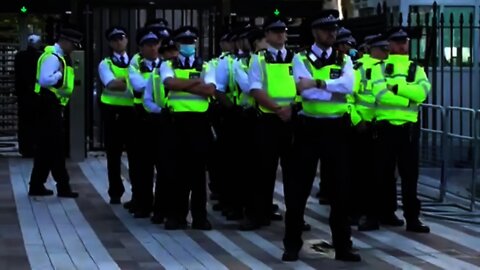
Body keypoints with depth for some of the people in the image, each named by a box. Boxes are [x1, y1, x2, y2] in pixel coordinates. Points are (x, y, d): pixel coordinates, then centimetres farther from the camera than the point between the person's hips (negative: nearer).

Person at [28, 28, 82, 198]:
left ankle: (37, 185, 18)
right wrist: (60, 74, -17)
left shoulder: (60, 57, 15)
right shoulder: (52, 57, -17)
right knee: (55, 147, -4)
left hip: (54, 106, 10)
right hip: (49, 106, -10)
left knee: (46, 147, 13)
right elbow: (45, 80, -29)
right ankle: (63, 186, 2)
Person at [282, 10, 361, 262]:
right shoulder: (301, 59, 1)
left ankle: (342, 246, 14)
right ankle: (292, 244, 12)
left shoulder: (344, 60, 9)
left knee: (340, 189, 6)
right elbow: (305, 91, -15)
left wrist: (317, 83, -20)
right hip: (309, 127, -2)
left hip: (337, 128, 2)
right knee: (298, 188, 2)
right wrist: (336, 93, -15)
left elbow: (348, 85, -12)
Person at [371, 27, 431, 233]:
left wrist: (396, 87, -17)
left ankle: (412, 218, 0)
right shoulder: (380, 68, 3)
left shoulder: (416, 69, 10)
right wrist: (410, 100, -13)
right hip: (386, 126, -2)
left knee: (410, 173, 0)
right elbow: (381, 95, -14)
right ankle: (387, 213, 16)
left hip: (409, 127, 2)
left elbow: (422, 92, -10)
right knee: (386, 172, 6)